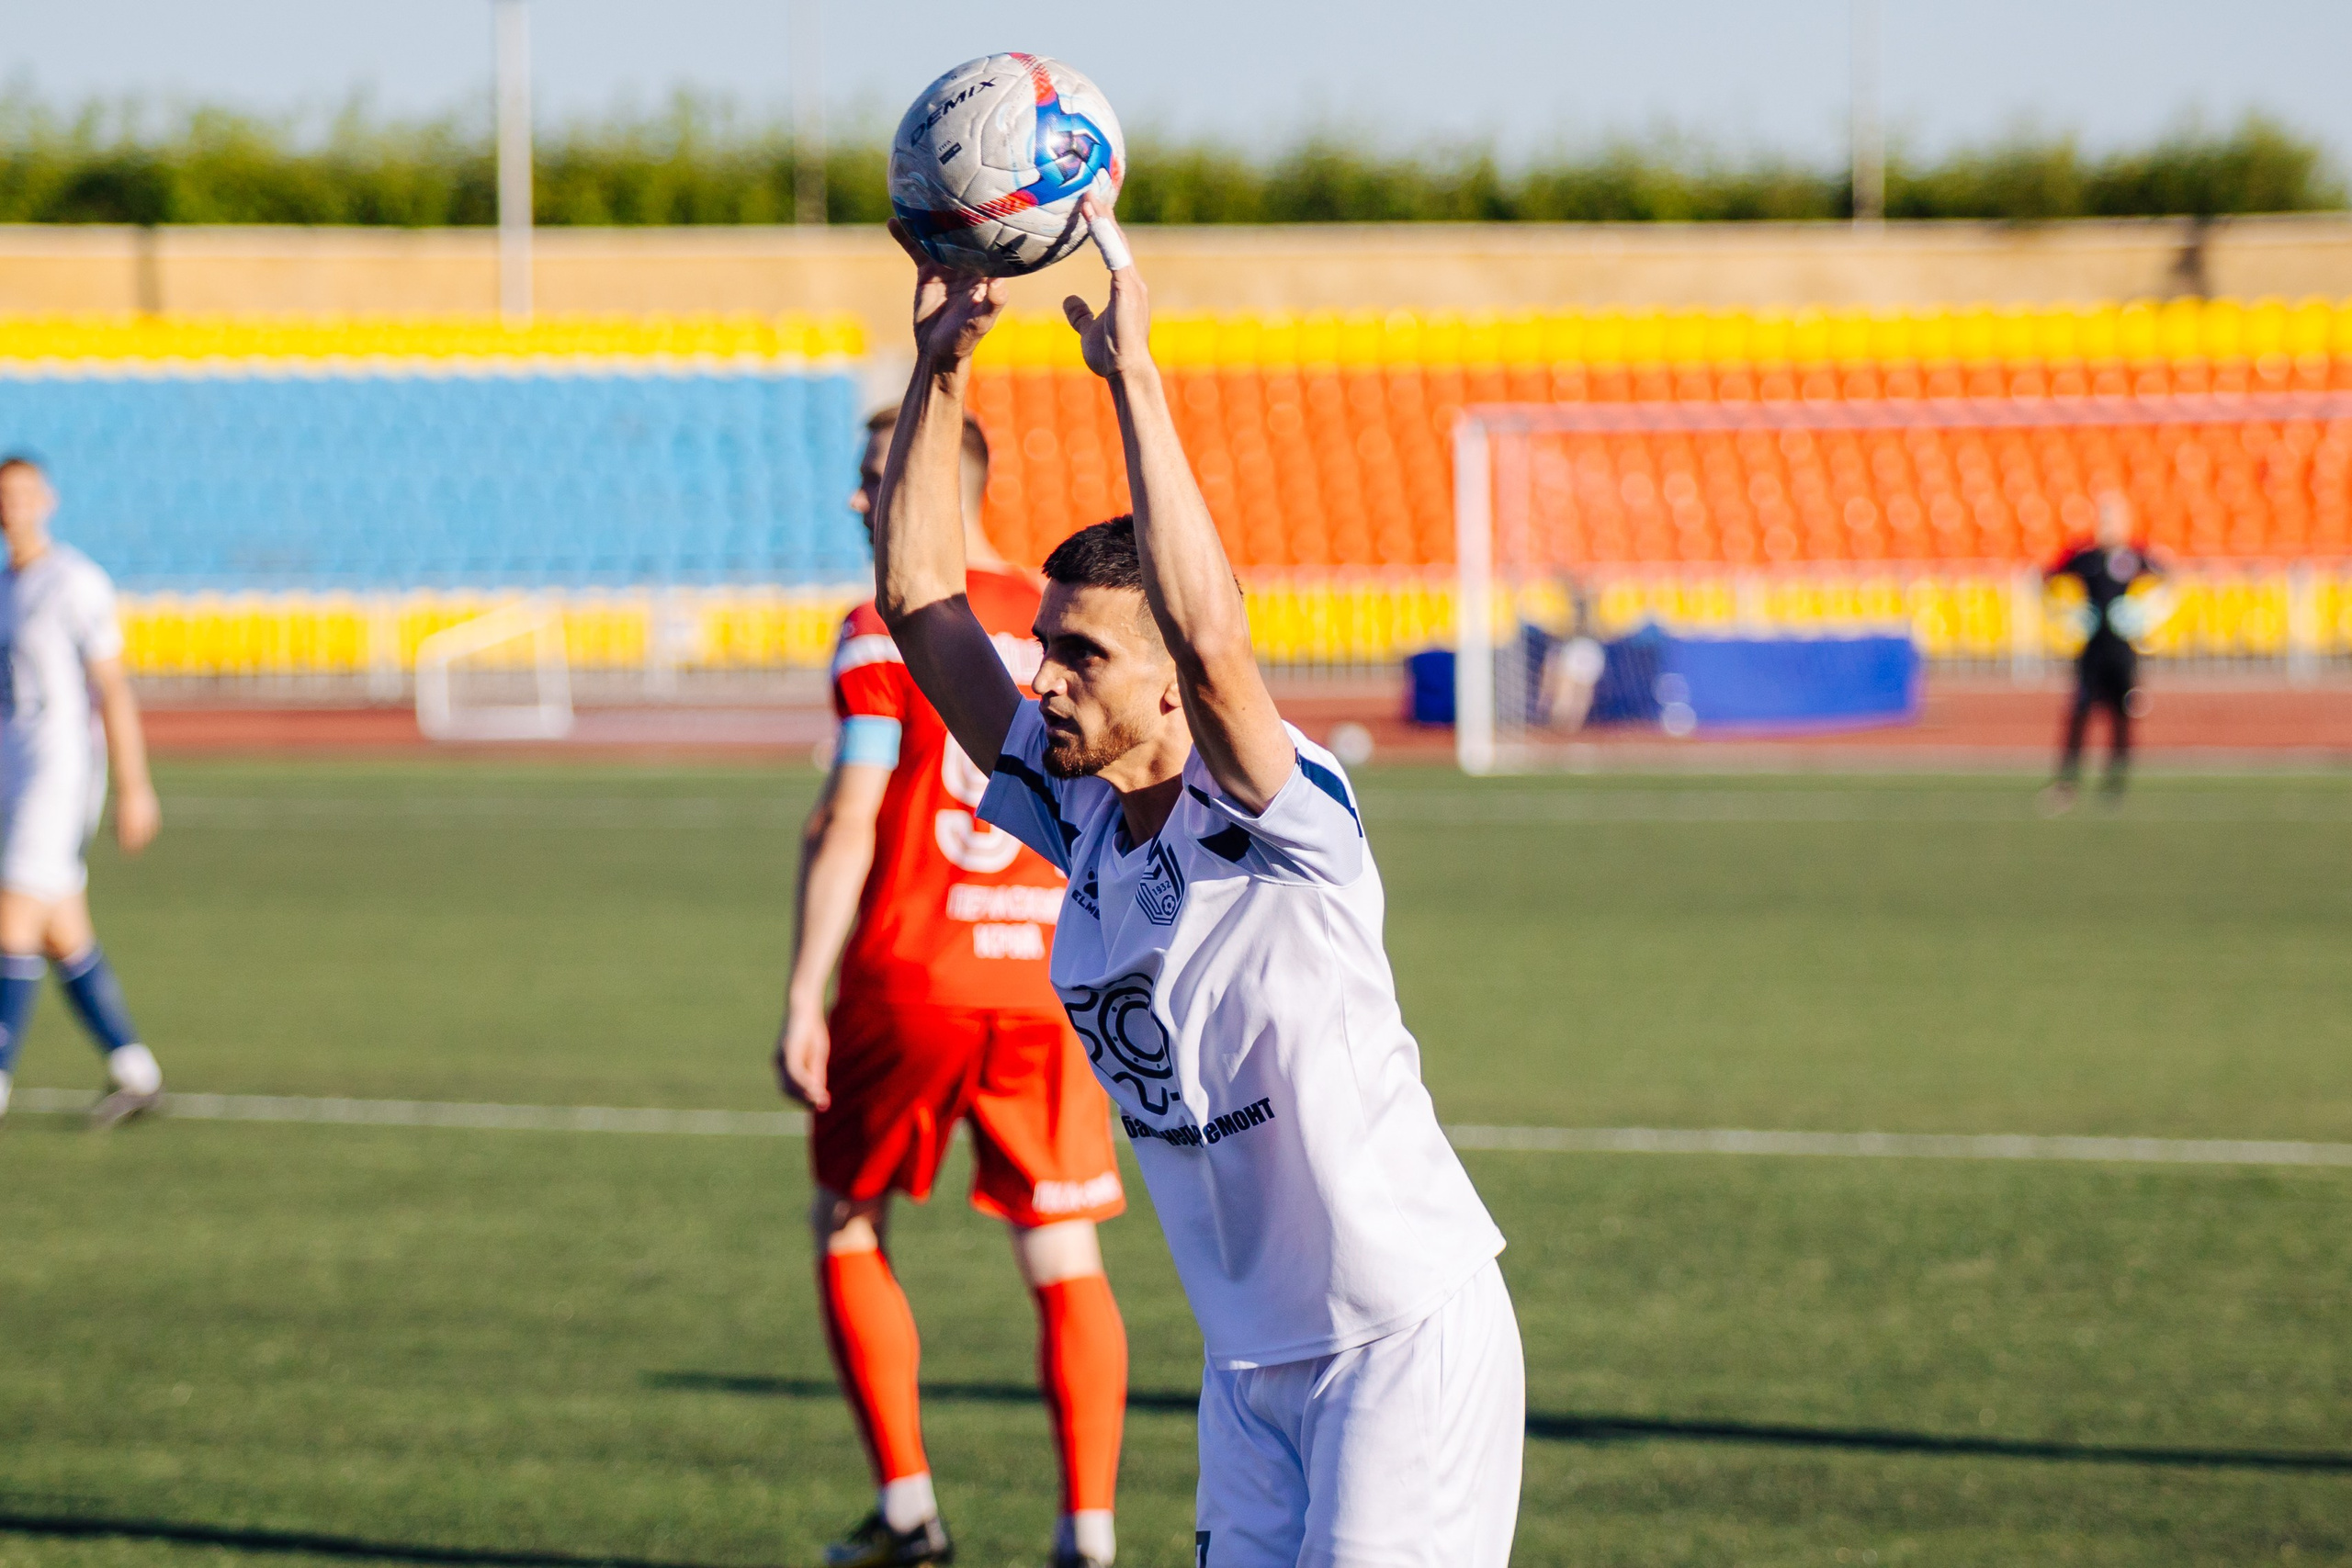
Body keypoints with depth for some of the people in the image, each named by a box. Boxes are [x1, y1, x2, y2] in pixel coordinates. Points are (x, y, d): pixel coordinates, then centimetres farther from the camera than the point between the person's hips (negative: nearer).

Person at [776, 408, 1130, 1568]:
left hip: (909, 981, -3)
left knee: (849, 1232, 15)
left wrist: (803, 1001, -9)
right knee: (1066, 1263, 8)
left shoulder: (886, 633, -6)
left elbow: (847, 828, -11)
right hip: (1050, 983, 3)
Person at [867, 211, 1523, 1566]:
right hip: (1253, 1354, 7)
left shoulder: (1279, 819, -16)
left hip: (1408, 1338, -7)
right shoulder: (1076, 818, 3)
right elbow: (919, 597, 2)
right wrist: (941, 365, -6)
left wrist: (1135, 379, -32)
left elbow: (1210, 636, -36)